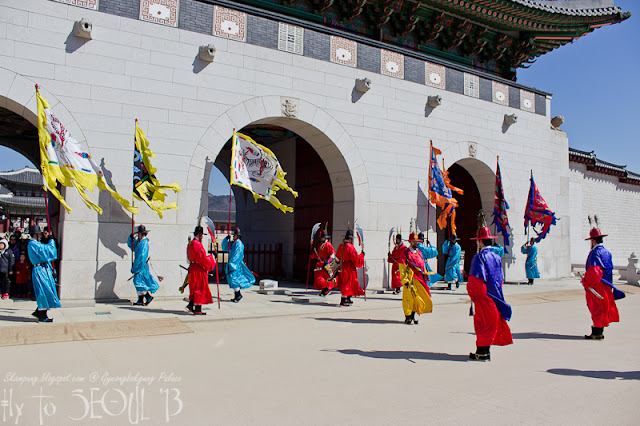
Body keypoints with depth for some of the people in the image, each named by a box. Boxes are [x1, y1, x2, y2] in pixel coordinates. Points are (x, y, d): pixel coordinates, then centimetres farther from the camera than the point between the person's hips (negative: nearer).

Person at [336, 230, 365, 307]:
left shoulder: (341, 246, 7)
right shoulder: (350, 247, -18)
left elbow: (338, 256, 19)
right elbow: (356, 258, -19)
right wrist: (362, 254, -5)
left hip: (342, 267, 9)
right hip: (349, 268, -9)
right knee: (347, 283, -5)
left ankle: (348, 299, 28)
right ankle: (343, 301, -5)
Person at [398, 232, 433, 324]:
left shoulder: (419, 252, 16)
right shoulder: (406, 253, -6)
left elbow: (422, 265, 25)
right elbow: (402, 268, -10)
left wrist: (426, 275, 19)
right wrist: (405, 280, -15)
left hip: (420, 279, 7)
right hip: (411, 280, -7)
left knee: (417, 299, 7)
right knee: (409, 298, -4)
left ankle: (413, 316, 20)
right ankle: (408, 317, 7)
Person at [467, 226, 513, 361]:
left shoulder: (479, 257, -14)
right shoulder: (496, 257, 9)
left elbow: (475, 279, -21)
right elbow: (501, 279, 15)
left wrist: (472, 294, -9)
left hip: (483, 296, -7)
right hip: (496, 296, 7)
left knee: (483, 323, -1)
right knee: (492, 323, 12)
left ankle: (481, 352, 4)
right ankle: (485, 350, 18)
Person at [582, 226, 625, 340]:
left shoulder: (595, 253, -17)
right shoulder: (607, 252, 10)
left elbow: (593, 272, -25)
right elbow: (610, 269, 18)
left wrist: (585, 282, -13)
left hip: (596, 286, -8)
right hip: (606, 286, 8)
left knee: (597, 309, -3)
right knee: (603, 309, 13)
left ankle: (597, 333, 1)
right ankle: (599, 332, 21)